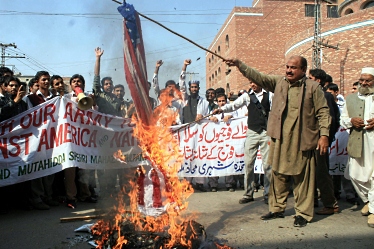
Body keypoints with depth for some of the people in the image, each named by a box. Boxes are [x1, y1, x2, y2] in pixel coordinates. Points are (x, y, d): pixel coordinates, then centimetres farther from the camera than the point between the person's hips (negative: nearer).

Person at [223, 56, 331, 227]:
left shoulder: (313, 88, 1)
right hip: (280, 139, 3)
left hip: (302, 140, -3)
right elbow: (258, 77, 1)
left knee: (302, 177, 5)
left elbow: (323, 112, 0)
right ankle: (277, 208, 26)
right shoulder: (278, 82, 10)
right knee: (278, 175, 12)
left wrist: (324, 135, -8)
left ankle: (303, 213, 18)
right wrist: (239, 65, -10)